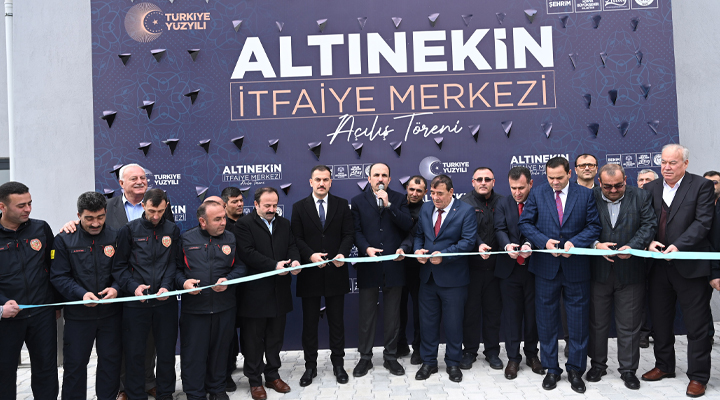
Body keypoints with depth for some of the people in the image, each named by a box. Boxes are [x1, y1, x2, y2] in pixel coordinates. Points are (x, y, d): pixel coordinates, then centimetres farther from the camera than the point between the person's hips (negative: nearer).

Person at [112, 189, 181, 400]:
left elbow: (174, 263, 3)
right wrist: (133, 286, -14)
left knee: (167, 351, 10)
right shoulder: (129, 230, 0)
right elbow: (119, 266, 0)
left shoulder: (172, 230, 5)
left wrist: (166, 286, -12)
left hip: (165, 301, 2)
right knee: (135, 352, 6)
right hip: (135, 302, -1)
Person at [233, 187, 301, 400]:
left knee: (275, 337, 15)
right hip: (254, 292, -5)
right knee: (253, 339, 6)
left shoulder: (284, 224, 13)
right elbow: (248, 253, -17)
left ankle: (272, 375, 29)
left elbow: (292, 246, 9)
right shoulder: (244, 224, -7)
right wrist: (274, 265, -24)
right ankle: (255, 381, 19)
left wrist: (294, 260, -14)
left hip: (279, 292, 5)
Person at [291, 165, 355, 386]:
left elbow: (349, 234, 1)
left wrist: (342, 254, -17)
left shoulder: (342, 205, 5)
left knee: (337, 321, 9)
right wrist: (310, 255, -18)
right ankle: (310, 366, 21)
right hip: (310, 273, 0)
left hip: (335, 272, 0)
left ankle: (338, 363, 22)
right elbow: (297, 238, -2)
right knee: (309, 322, 9)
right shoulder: (299, 207, 3)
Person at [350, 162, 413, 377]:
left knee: (392, 316, 10)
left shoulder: (399, 199, 7)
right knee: (366, 316, 8)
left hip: (394, 265, 0)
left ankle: (391, 357, 23)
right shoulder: (358, 201, 7)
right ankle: (365, 358, 21)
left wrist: (389, 205, -15)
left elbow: (407, 225, -7)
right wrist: (366, 248, -17)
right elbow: (356, 231, 0)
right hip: (369, 266, 0)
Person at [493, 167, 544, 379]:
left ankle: (532, 354, 27)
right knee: (511, 313, 7)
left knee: (532, 312, 10)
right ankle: (513, 357, 18)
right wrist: (507, 245, -27)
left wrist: (529, 245, -33)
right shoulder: (503, 204, 5)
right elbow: (500, 229, -6)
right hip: (510, 268, 2)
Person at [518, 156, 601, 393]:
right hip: (546, 267, 1)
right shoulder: (537, 194, 2)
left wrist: (575, 242, -17)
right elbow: (525, 223, 0)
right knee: (546, 319, 9)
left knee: (578, 320, 8)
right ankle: (551, 369, 23)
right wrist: (544, 241, -15)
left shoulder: (586, 195, 0)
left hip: (576, 267, -1)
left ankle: (576, 369, 23)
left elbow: (594, 226, -2)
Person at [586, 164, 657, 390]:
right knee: (597, 323, 12)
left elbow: (649, 225, -6)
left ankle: (628, 369, 23)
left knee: (629, 325, 8)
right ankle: (598, 365, 29)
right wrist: (596, 245, -21)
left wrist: (632, 246, -21)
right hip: (598, 271, 1)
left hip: (630, 272, 0)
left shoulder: (641, 197, 0)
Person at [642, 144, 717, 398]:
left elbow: (702, 222, -12)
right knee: (660, 320, 15)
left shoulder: (702, 186, -4)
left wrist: (678, 246, -23)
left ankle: (698, 376, 17)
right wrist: (649, 242, -14)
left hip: (690, 265, -4)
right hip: (659, 266, 5)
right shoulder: (650, 189, 9)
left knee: (696, 325, 4)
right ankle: (664, 366, 32)